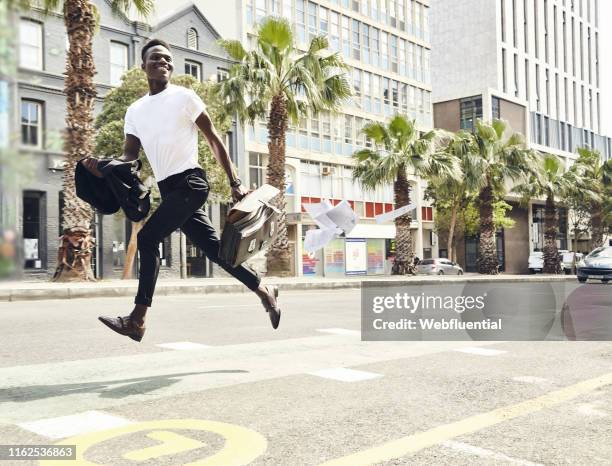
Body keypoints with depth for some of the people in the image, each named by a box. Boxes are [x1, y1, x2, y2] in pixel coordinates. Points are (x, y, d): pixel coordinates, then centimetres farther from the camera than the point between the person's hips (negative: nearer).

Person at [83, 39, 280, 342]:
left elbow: (213, 139, 0)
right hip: (168, 189, 6)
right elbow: (129, 156, 10)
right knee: (213, 247, 8)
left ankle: (137, 320, -14)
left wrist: (235, 183, -5)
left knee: (147, 238, -16)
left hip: (190, 181, -6)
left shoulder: (183, 97, 1)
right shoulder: (134, 111, 17)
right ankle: (264, 291, 23)